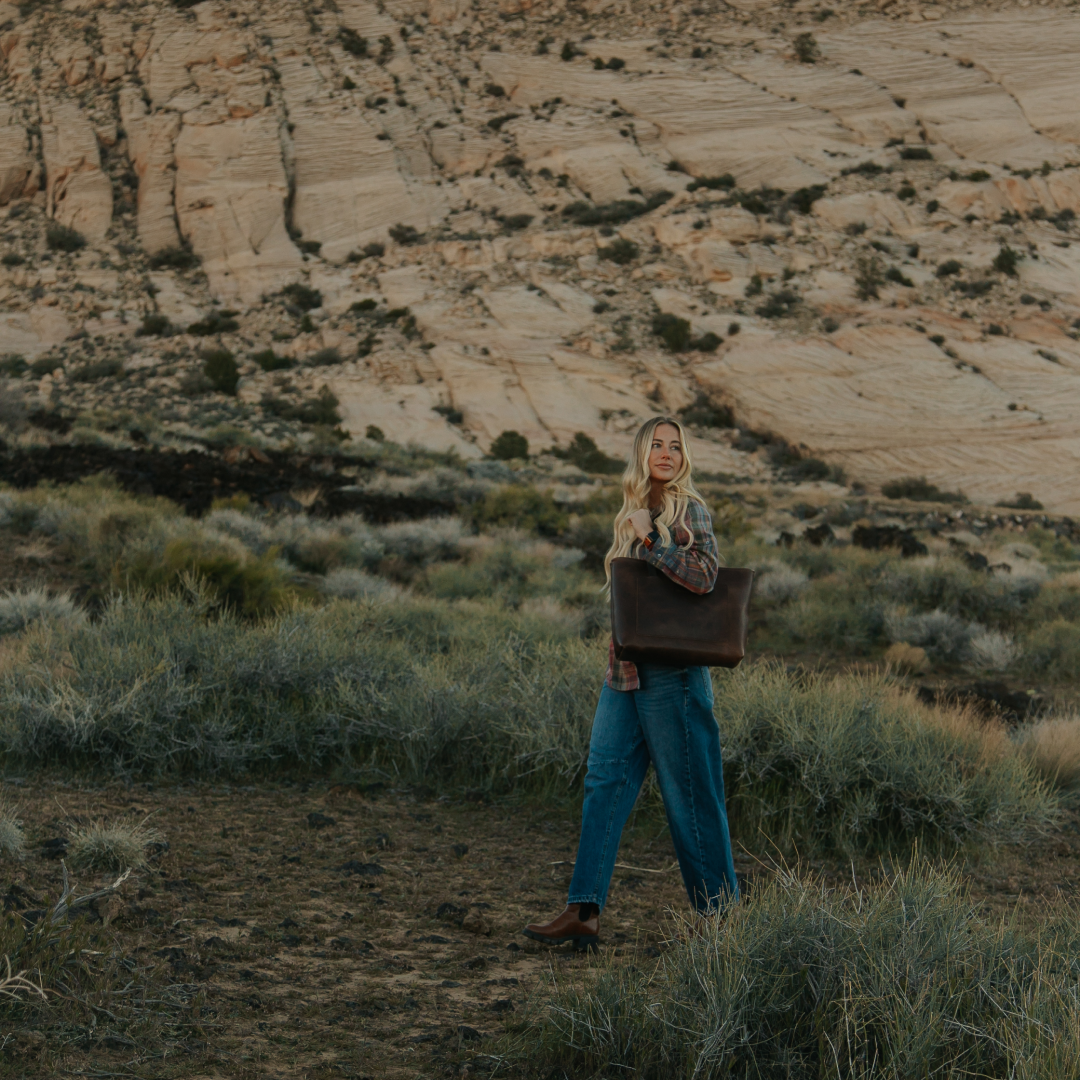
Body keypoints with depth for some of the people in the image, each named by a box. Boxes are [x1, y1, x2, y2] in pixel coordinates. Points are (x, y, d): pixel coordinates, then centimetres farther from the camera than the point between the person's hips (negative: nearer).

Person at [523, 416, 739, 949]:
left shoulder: (688, 509, -6)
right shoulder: (633, 514, 15)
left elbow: (704, 575, -21)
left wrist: (648, 538, -16)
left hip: (671, 670, -7)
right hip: (625, 670, 7)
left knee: (688, 793, 0)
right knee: (604, 782, 3)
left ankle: (720, 909, 12)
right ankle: (584, 911, 4)